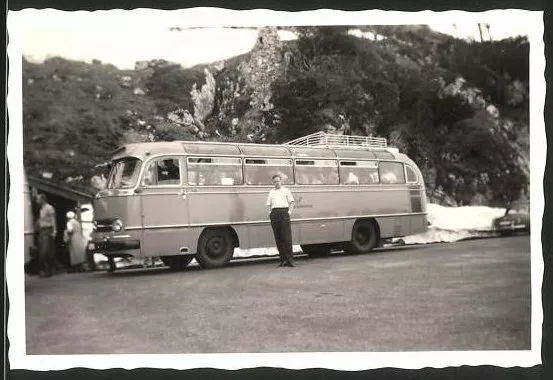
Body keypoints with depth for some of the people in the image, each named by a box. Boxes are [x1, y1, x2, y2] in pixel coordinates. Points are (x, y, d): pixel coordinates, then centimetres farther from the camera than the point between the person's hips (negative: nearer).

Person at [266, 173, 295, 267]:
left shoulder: (286, 191, 14)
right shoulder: (271, 192, 22)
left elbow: (291, 202, 10)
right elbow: (269, 204, 22)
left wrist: (290, 211, -4)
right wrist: (270, 212, 4)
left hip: (284, 212, -3)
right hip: (274, 213, 3)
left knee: (287, 236, -10)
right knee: (278, 237, 1)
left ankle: (289, 259, -11)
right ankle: (283, 259, 5)